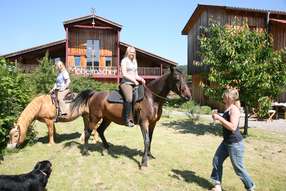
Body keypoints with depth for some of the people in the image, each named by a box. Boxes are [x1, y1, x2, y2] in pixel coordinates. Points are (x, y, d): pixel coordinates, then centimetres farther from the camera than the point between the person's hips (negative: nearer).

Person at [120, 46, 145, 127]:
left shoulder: (135, 62, 23)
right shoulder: (124, 60, 2)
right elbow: (124, 74, -9)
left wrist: (140, 79, 1)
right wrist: (134, 80, -15)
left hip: (134, 83, 8)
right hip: (126, 83, -8)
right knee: (129, 99, -29)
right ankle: (126, 119, -22)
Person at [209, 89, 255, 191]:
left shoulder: (234, 109, -20)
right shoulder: (227, 109, 9)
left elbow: (233, 127, -30)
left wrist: (219, 118, -26)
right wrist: (217, 117, 7)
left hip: (235, 143, -10)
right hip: (226, 142, 10)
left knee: (238, 168, 4)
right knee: (216, 161, 12)